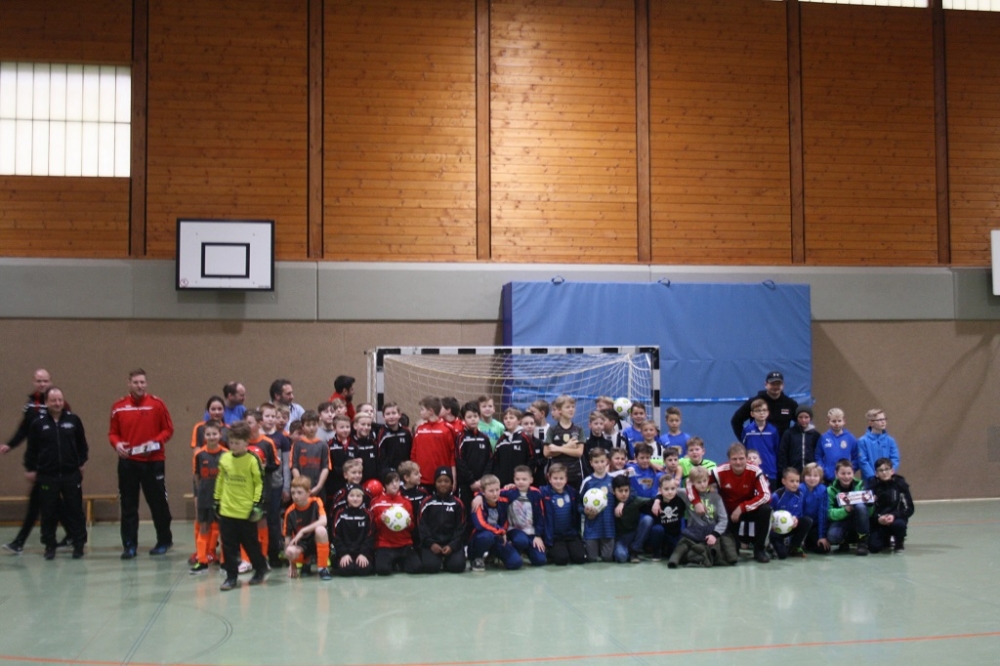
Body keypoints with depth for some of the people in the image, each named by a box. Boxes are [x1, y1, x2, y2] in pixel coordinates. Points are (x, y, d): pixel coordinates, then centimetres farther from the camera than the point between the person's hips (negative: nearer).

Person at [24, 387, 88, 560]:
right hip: (47, 476, 0)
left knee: (75, 511, 4)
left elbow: (82, 444, 10)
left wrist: (81, 463, 9)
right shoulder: (38, 423, 0)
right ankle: (49, 546, 18)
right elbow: (31, 449, 6)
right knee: (48, 513, 6)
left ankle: (79, 544, 12)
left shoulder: (73, 420, 1)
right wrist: (30, 469, 5)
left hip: (71, 474, 0)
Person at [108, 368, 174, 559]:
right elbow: (113, 432, 10)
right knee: (128, 504, 4)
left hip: (153, 461, -2)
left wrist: (156, 442, -16)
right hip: (127, 462, 2)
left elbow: (168, 429, 0)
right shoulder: (118, 407, 4)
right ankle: (129, 545, 11)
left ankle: (164, 540, 21)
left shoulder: (157, 404, -3)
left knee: (158, 502, 6)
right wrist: (116, 444, -10)